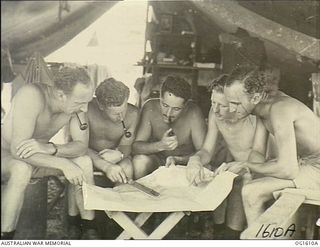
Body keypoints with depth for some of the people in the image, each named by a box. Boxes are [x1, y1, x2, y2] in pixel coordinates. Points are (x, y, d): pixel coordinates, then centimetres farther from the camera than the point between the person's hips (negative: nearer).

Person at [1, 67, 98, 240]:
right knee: (22, 169, -38)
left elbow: (82, 146, -20)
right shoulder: (31, 96, -35)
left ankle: (87, 228, -3)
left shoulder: (75, 104, -17)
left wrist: (50, 148, -39)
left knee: (84, 162, -17)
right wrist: (63, 164, -43)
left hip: (38, 158, 5)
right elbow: (18, 149, -40)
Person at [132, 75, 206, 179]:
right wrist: (160, 145, -36)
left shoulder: (193, 114, -24)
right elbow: (135, 146, -18)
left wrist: (177, 159, -33)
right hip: (156, 159, 1)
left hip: (184, 162, 0)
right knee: (140, 160, -29)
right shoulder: (150, 108, -18)